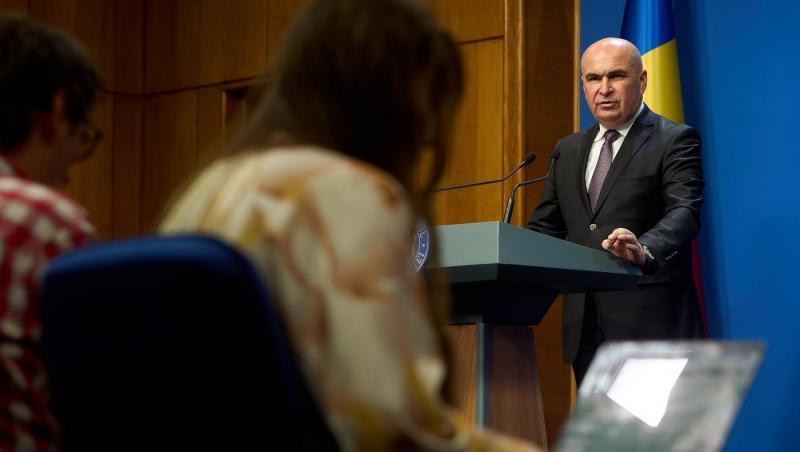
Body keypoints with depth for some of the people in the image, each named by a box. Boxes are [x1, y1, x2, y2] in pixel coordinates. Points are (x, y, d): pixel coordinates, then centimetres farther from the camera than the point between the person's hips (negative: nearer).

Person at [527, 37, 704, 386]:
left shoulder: (675, 141, -2)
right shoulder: (569, 150, 18)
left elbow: (685, 211, -17)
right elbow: (545, 227, 18)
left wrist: (645, 250, -38)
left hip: (650, 324, -6)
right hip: (585, 329, 6)